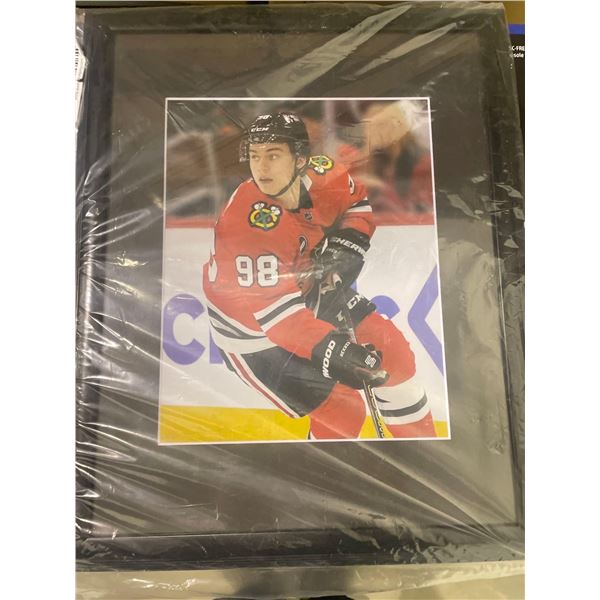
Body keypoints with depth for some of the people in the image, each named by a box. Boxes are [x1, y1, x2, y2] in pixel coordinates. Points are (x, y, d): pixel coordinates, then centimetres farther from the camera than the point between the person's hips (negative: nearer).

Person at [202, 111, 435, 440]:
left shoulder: (321, 174, -15)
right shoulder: (244, 223, -34)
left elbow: (356, 202, 7)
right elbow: (273, 308, -35)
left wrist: (348, 241, -11)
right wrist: (328, 350, -43)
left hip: (310, 289, 6)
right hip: (254, 329, -6)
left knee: (390, 348, 6)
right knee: (345, 412, -7)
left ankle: (419, 435, 31)